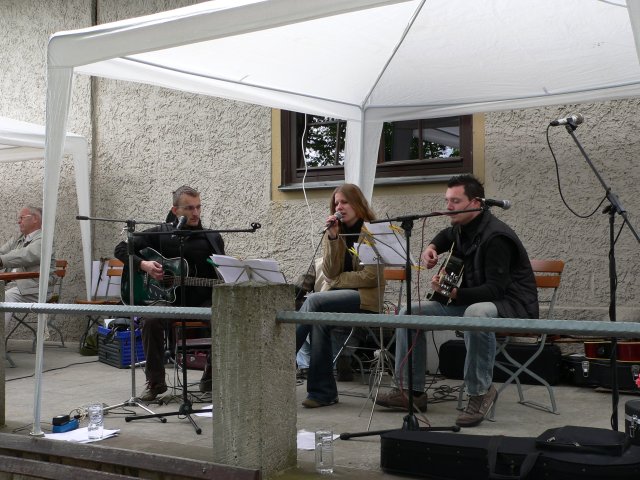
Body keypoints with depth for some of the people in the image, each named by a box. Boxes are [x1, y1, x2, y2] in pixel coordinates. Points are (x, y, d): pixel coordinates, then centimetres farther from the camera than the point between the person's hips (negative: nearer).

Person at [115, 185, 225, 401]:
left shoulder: (213, 238, 9)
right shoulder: (160, 234, 6)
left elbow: (222, 277, 12)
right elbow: (121, 249, 5)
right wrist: (143, 264, -12)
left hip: (203, 300, 1)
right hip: (168, 298, -1)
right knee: (151, 319, -34)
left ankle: (211, 377, -7)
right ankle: (155, 383, -14)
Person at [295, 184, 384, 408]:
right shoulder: (334, 232, 13)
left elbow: (371, 276, -9)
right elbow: (330, 273, 2)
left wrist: (337, 280, -6)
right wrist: (333, 238, -7)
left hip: (365, 297, -5)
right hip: (337, 294, 5)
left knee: (313, 301, -29)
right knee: (319, 319, -29)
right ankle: (323, 391, -25)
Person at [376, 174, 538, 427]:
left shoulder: (495, 236, -23)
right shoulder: (461, 229, 5)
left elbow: (496, 289, -29)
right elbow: (446, 236, 32)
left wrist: (453, 294, -40)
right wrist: (431, 248, 9)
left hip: (511, 304, -9)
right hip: (472, 299, 9)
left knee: (476, 313, -44)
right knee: (410, 313, -1)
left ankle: (480, 392, -25)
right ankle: (411, 391, 2)